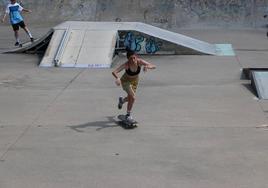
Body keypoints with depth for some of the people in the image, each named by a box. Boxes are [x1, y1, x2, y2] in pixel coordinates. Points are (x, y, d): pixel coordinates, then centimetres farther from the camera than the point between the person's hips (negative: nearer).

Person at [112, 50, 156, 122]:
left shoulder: (139, 62, -30)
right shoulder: (126, 65, -35)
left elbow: (153, 66, -32)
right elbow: (114, 72, -44)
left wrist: (147, 66, -54)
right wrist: (117, 78, -65)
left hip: (135, 81, 4)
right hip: (125, 81, -4)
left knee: (130, 98, 19)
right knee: (133, 97, -21)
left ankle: (122, 100, 55)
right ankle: (128, 115, 0)